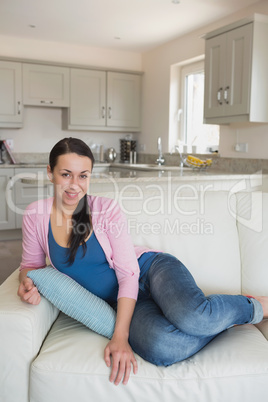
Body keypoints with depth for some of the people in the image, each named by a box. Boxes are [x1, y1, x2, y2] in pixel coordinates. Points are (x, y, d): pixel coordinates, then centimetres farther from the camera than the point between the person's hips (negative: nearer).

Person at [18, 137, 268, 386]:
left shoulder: (106, 210, -10)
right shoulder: (36, 216, -3)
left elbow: (128, 273, -13)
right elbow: (31, 264, 11)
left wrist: (120, 337, -22)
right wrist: (27, 281, -15)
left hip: (151, 269, -1)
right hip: (123, 301, 2)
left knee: (192, 316, -37)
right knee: (160, 349, -34)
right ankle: (221, 321, -4)